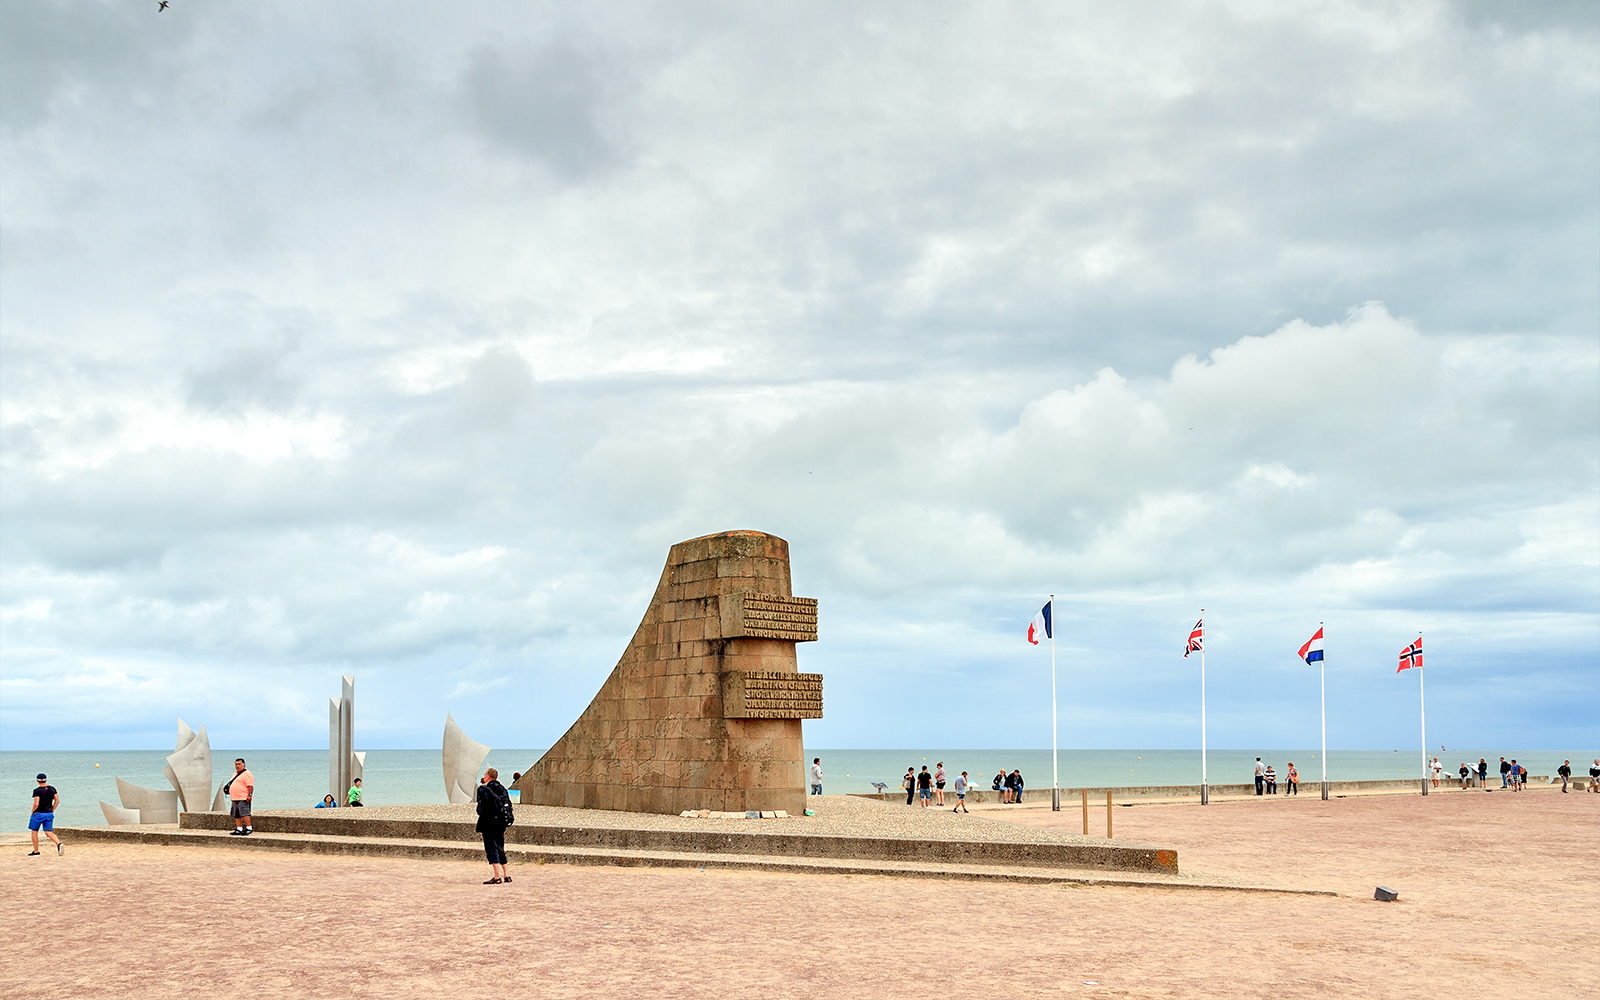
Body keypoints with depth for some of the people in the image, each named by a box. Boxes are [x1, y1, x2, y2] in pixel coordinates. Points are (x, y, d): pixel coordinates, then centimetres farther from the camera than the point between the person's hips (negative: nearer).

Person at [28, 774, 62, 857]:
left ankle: (36, 852, 15)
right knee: (49, 832, 4)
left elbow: (36, 804, -19)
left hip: (39, 813, -5)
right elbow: (57, 801, 6)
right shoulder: (52, 788, 4)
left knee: (34, 831, 12)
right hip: (49, 814, 5)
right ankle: (59, 844, -22)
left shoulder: (37, 790, -13)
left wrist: (32, 812, -2)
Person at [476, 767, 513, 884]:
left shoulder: (483, 789, -9)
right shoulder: (502, 788, 11)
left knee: (491, 848, -6)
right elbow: (509, 804, 13)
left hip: (489, 823, -7)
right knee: (500, 848, 16)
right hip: (501, 823, 7)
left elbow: (482, 808, -13)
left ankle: (497, 876, -13)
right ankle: (506, 875, 17)